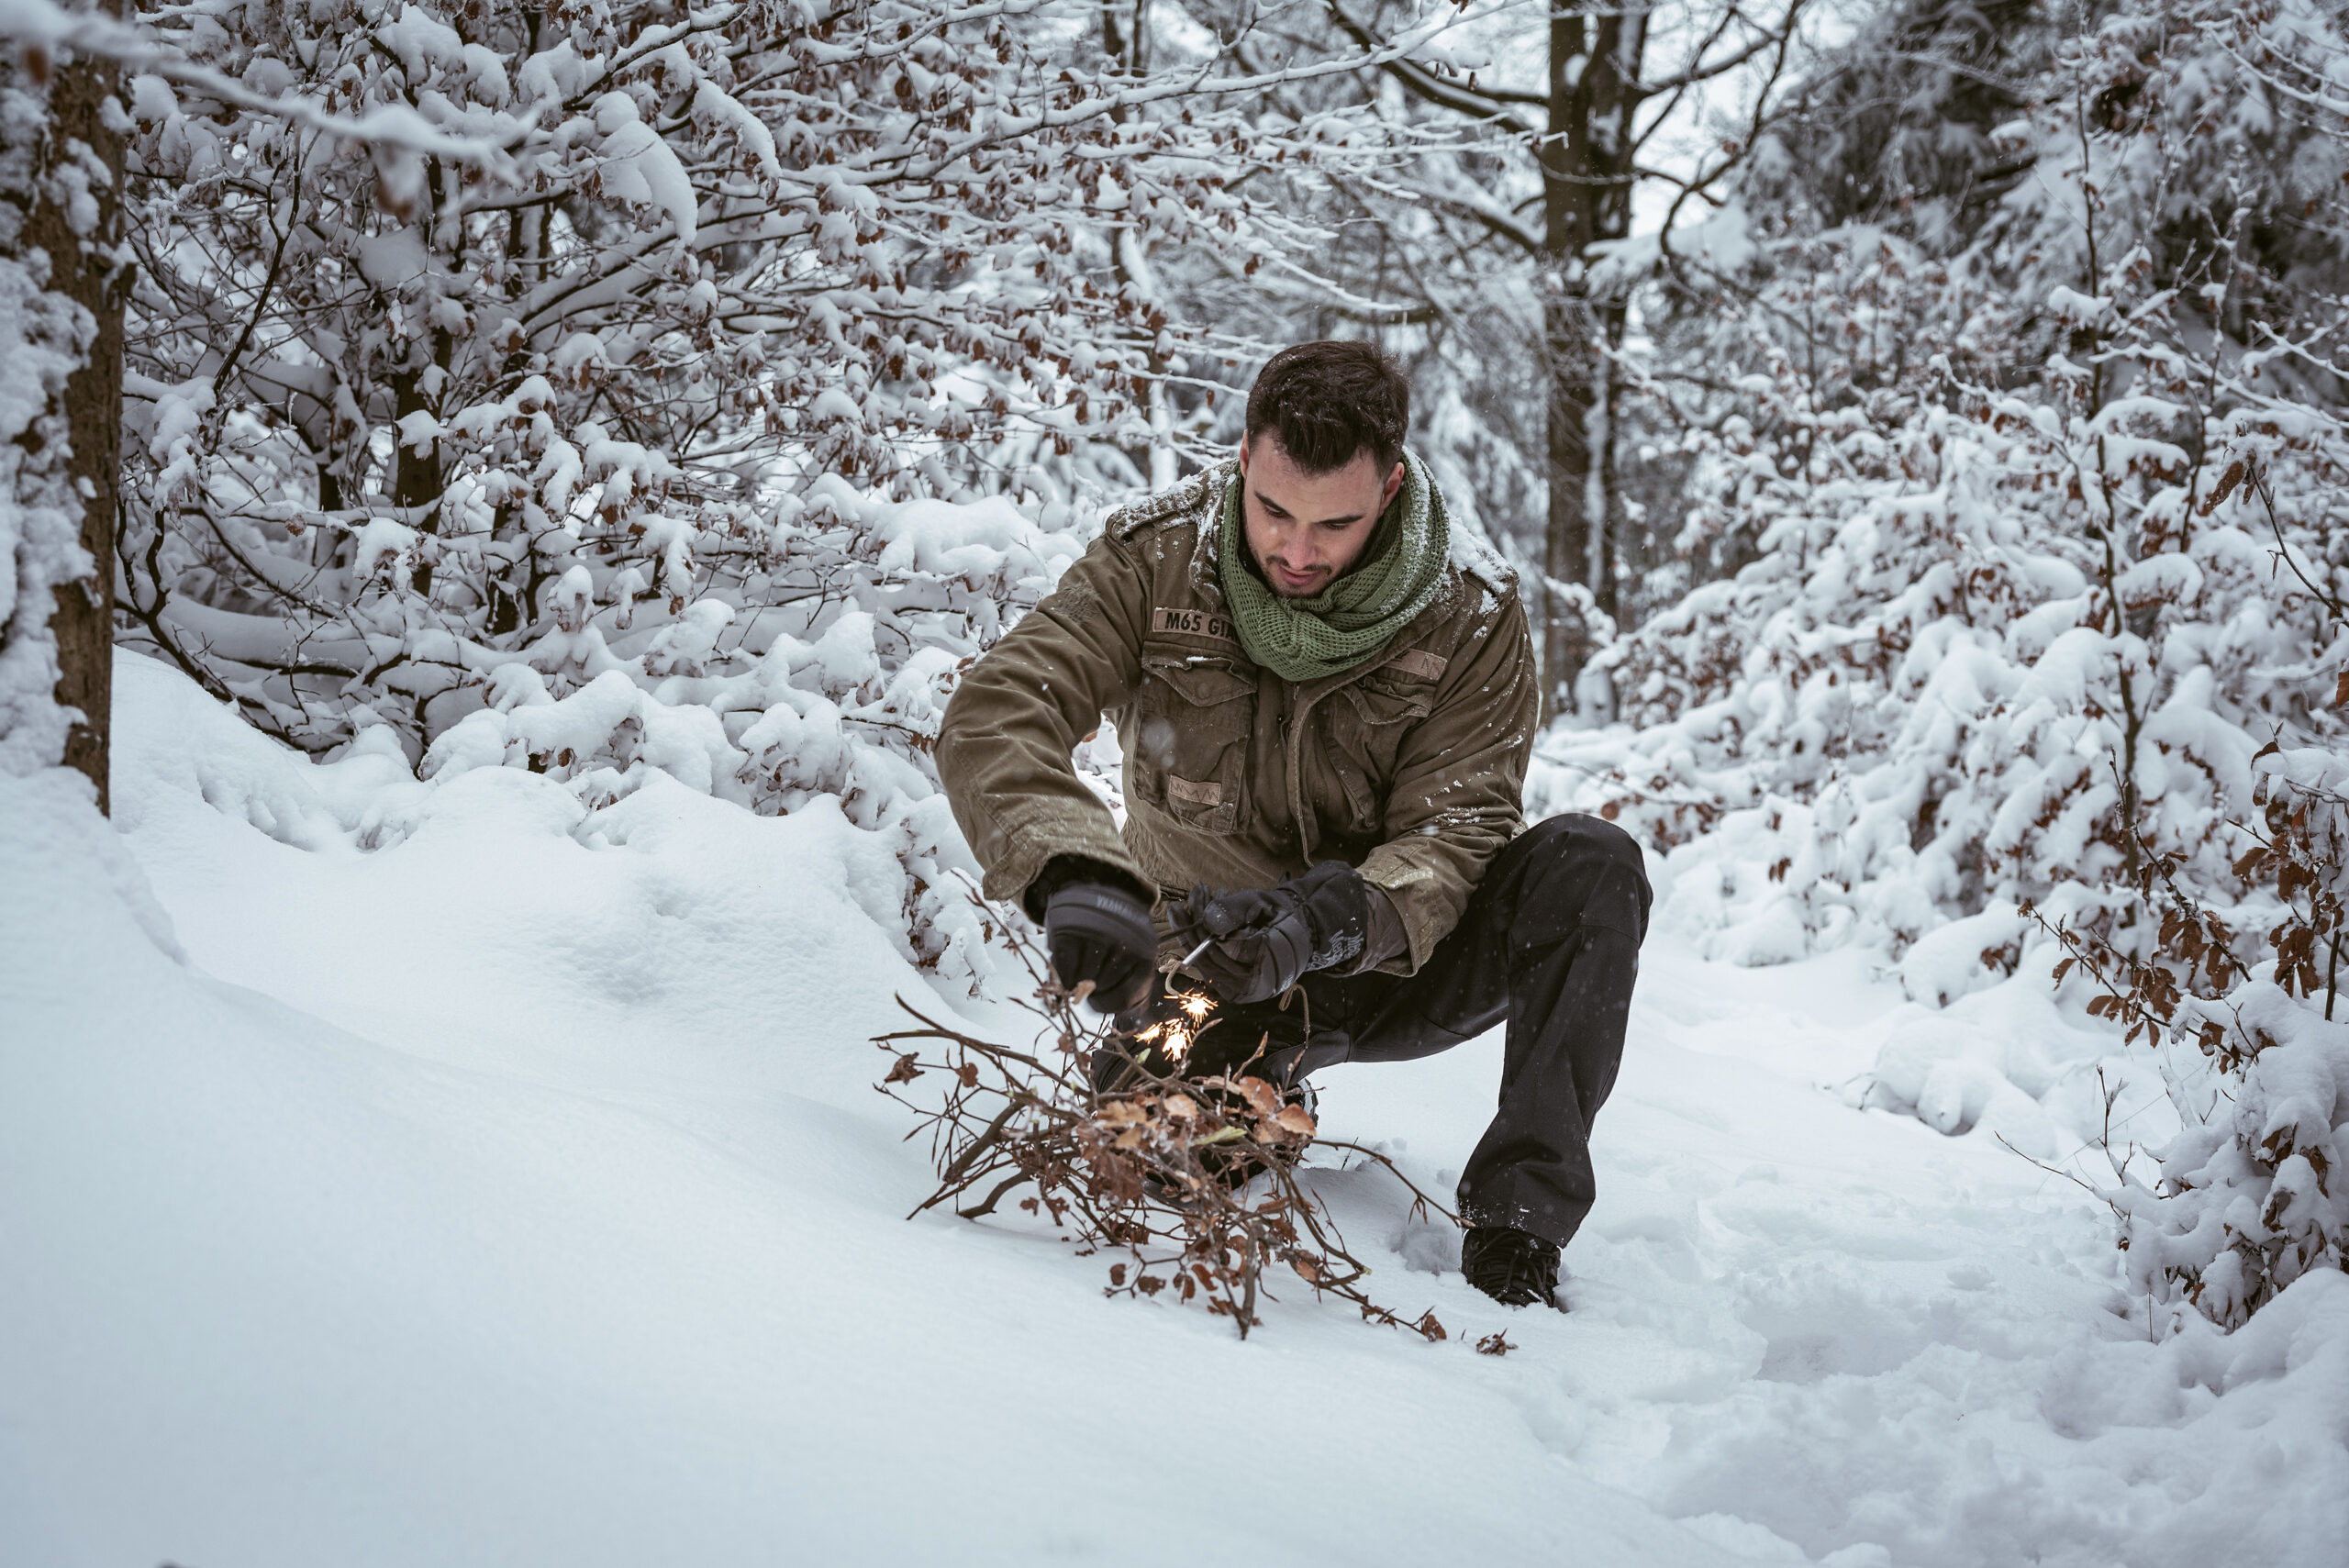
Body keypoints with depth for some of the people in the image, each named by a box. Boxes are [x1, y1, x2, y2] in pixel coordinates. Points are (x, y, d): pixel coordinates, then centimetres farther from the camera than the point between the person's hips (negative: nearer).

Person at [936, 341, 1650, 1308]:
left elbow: (1459, 831, -18)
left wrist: (1334, 920, -41)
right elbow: (994, 718, -25)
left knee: (1591, 867, -25)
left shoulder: (1470, 612, -15)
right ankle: (1243, 1089, 14)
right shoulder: (1154, 559, -15)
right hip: (1206, 971, 0)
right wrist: (1074, 873, -46)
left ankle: (1516, 1226, -23)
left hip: (1395, 964, 0)